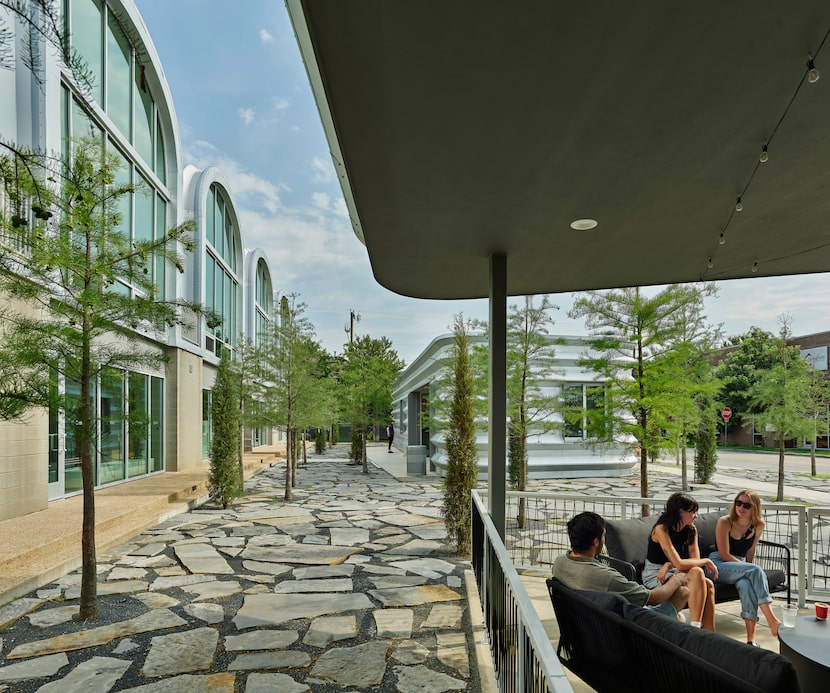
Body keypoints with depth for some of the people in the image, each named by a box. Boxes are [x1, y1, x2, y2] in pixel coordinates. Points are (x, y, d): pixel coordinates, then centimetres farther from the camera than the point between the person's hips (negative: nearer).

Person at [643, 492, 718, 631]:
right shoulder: (661, 529, -21)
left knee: (708, 585, -22)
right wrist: (706, 561, -16)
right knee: (697, 573, -30)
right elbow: (679, 563, -28)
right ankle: (694, 628, -31)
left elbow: (695, 559, -8)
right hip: (654, 575, -7)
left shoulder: (691, 530, 3)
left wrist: (669, 565, -24)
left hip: (673, 572, 7)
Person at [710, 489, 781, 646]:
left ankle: (751, 639, -36)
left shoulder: (759, 525, 4)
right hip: (718, 564, -3)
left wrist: (749, 569, 1)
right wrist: (751, 570, -15)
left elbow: (750, 550, 14)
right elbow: (724, 554, -12)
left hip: (739, 565, 4)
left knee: (746, 583, -35)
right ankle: (772, 620, -37)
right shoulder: (725, 522, -11)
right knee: (756, 570, -32)